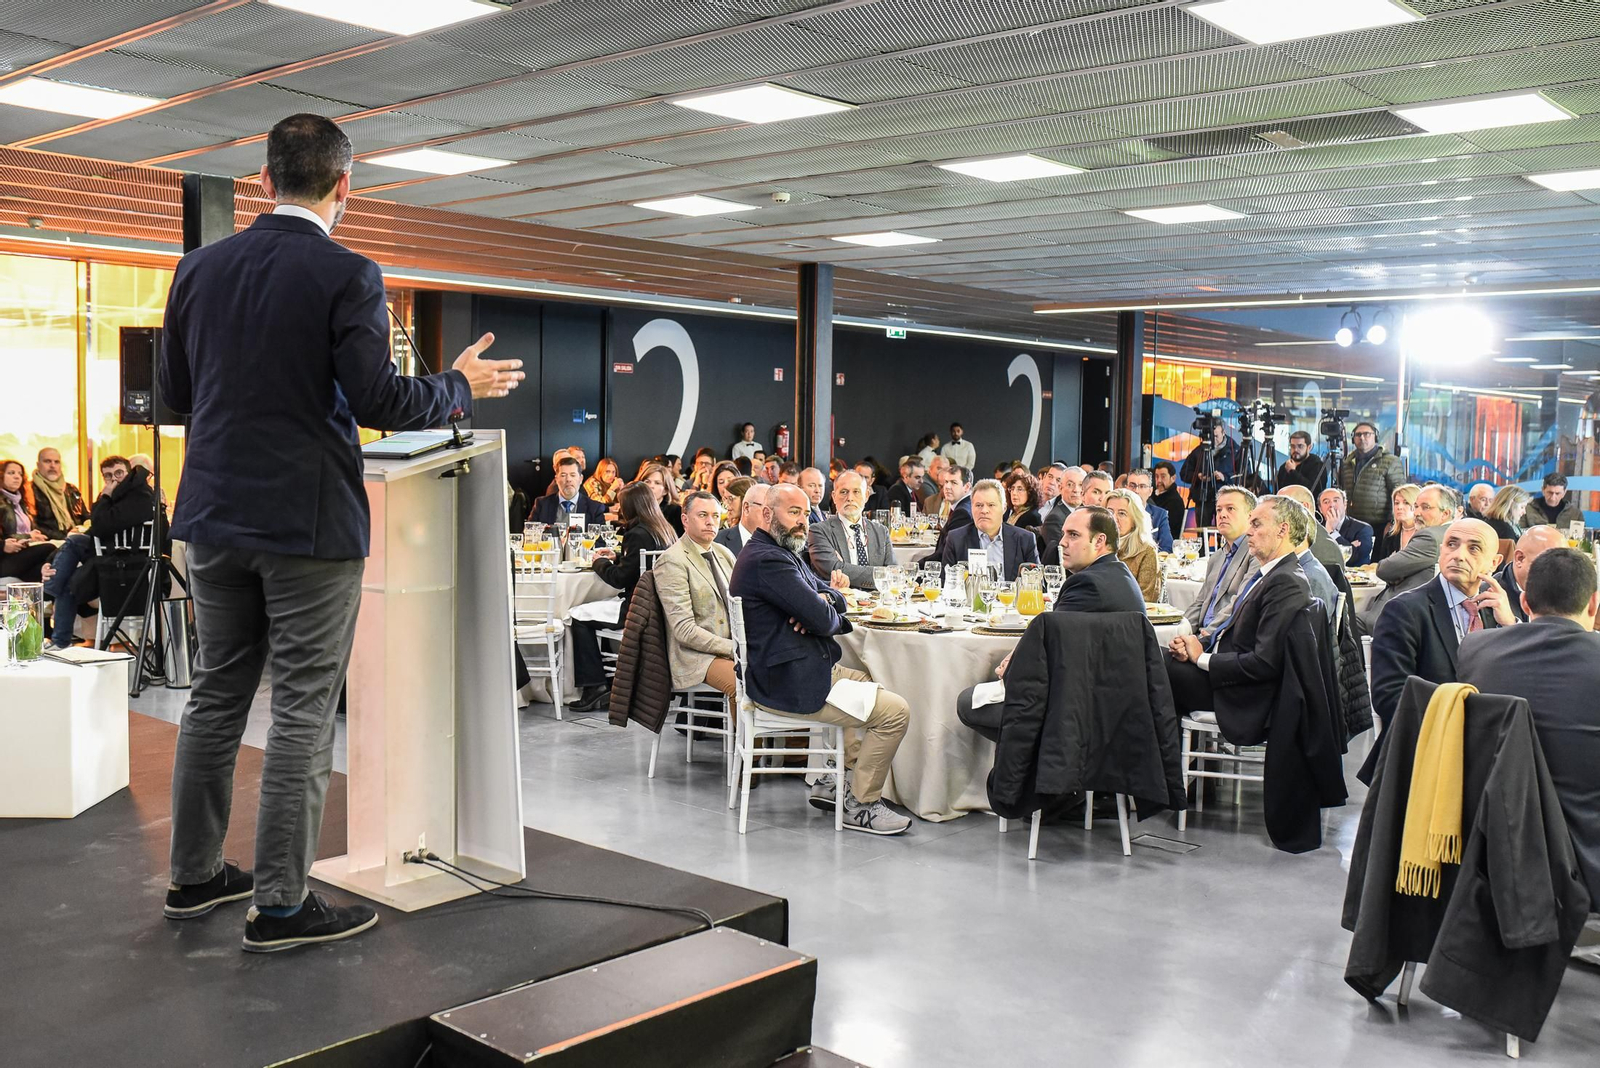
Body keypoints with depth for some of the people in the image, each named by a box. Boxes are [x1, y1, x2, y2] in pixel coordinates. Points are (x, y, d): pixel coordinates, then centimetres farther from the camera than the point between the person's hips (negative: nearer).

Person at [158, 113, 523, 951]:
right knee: (303, 710, 1)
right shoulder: (347, 277, -12)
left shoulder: (200, 268, 6)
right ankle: (280, 904, 7)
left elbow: (175, 393, 11)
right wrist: (463, 386, -1)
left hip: (215, 515, 6)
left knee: (216, 695, 17)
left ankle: (194, 874, 27)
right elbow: (377, 402, -17)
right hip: (308, 522, -6)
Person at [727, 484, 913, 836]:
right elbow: (823, 620, -25)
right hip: (789, 685, -12)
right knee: (895, 712, -13)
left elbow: (833, 596, 16)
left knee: (875, 681, 30)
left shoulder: (781, 554, 15)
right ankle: (860, 804, 2)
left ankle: (837, 781, 27)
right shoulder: (767, 560, -21)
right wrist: (827, 611, -1)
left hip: (799, 671, 12)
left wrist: (823, 600, -8)